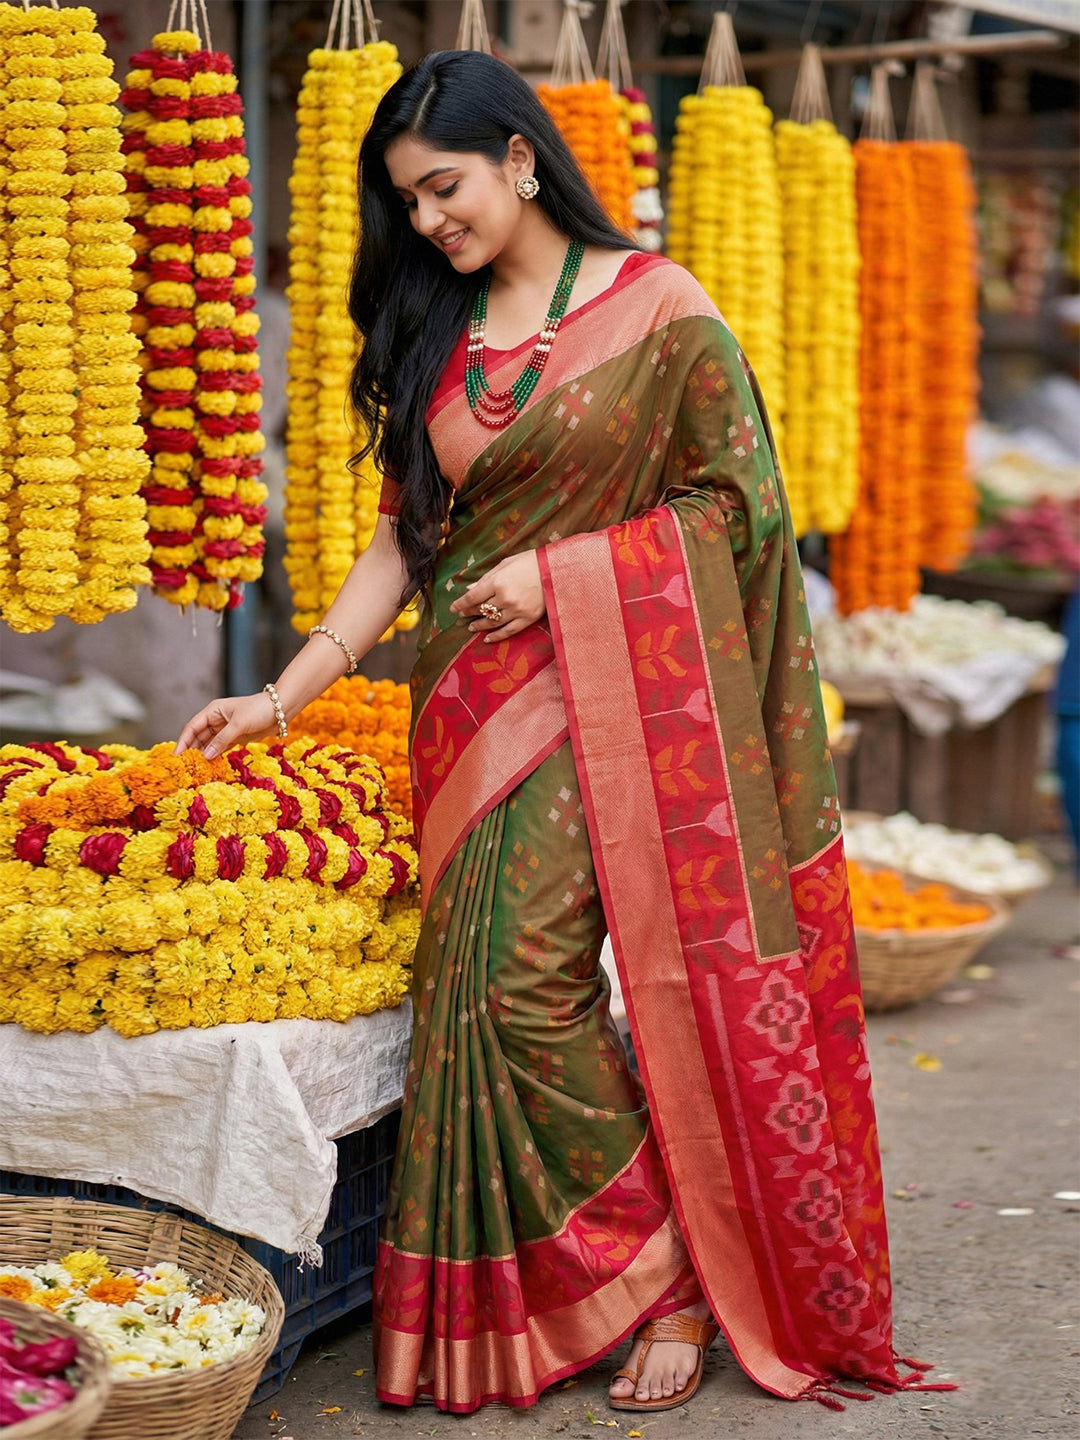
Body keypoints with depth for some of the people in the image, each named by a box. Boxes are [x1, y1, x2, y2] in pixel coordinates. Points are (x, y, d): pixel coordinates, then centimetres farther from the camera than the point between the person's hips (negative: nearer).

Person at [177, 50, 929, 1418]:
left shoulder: (657, 306, -1)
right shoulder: (434, 332, 13)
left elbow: (727, 496, -1)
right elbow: (407, 531, 13)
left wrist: (562, 571, -10)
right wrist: (284, 692, 6)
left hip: (625, 685, -5)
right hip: (480, 695, 5)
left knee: (664, 972, -7)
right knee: (501, 987, -3)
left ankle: (691, 1274, 10)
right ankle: (661, 1269, 11)